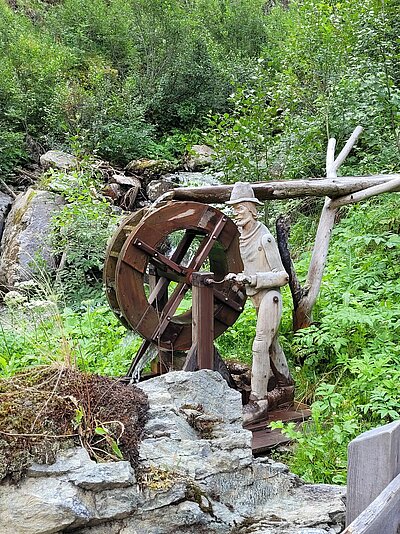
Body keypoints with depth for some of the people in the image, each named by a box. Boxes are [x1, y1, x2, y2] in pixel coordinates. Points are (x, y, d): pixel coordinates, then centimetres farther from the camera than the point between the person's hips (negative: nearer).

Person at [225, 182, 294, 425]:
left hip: (269, 297, -9)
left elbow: (281, 275, -16)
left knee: (260, 346, -12)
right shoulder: (243, 236, 8)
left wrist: (251, 279, -23)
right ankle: (286, 388, 34)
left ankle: (258, 403, -9)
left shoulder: (264, 237, -17)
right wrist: (237, 277, 4)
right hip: (257, 297, 9)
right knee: (272, 343, 18)